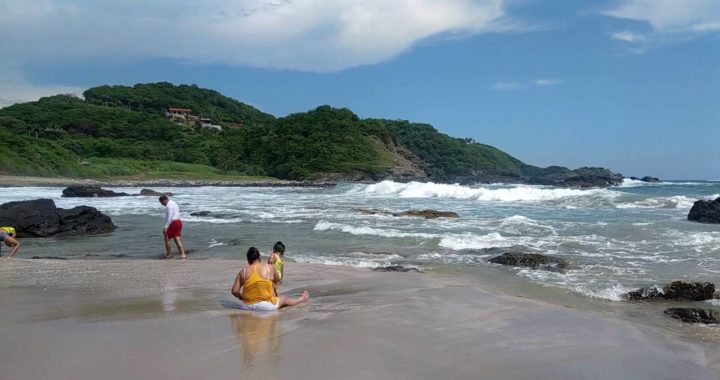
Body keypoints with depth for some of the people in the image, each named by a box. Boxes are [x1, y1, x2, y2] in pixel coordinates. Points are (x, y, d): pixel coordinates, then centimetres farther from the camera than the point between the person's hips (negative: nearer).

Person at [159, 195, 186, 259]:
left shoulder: (169, 205, -13)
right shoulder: (173, 203, 19)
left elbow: (169, 217, -22)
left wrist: (165, 227, -24)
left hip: (173, 223, -10)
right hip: (179, 222, 10)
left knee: (167, 238, 3)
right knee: (177, 239, 6)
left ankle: (168, 254, 10)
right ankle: (182, 254, -1)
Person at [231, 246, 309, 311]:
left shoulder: (243, 272, -2)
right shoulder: (270, 268, -3)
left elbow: (234, 291, -5)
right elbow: (277, 280, 16)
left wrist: (240, 297, 15)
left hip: (246, 306, 1)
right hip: (265, 306, -1)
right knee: (284, 299, 28)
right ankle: (300, 299, 51)